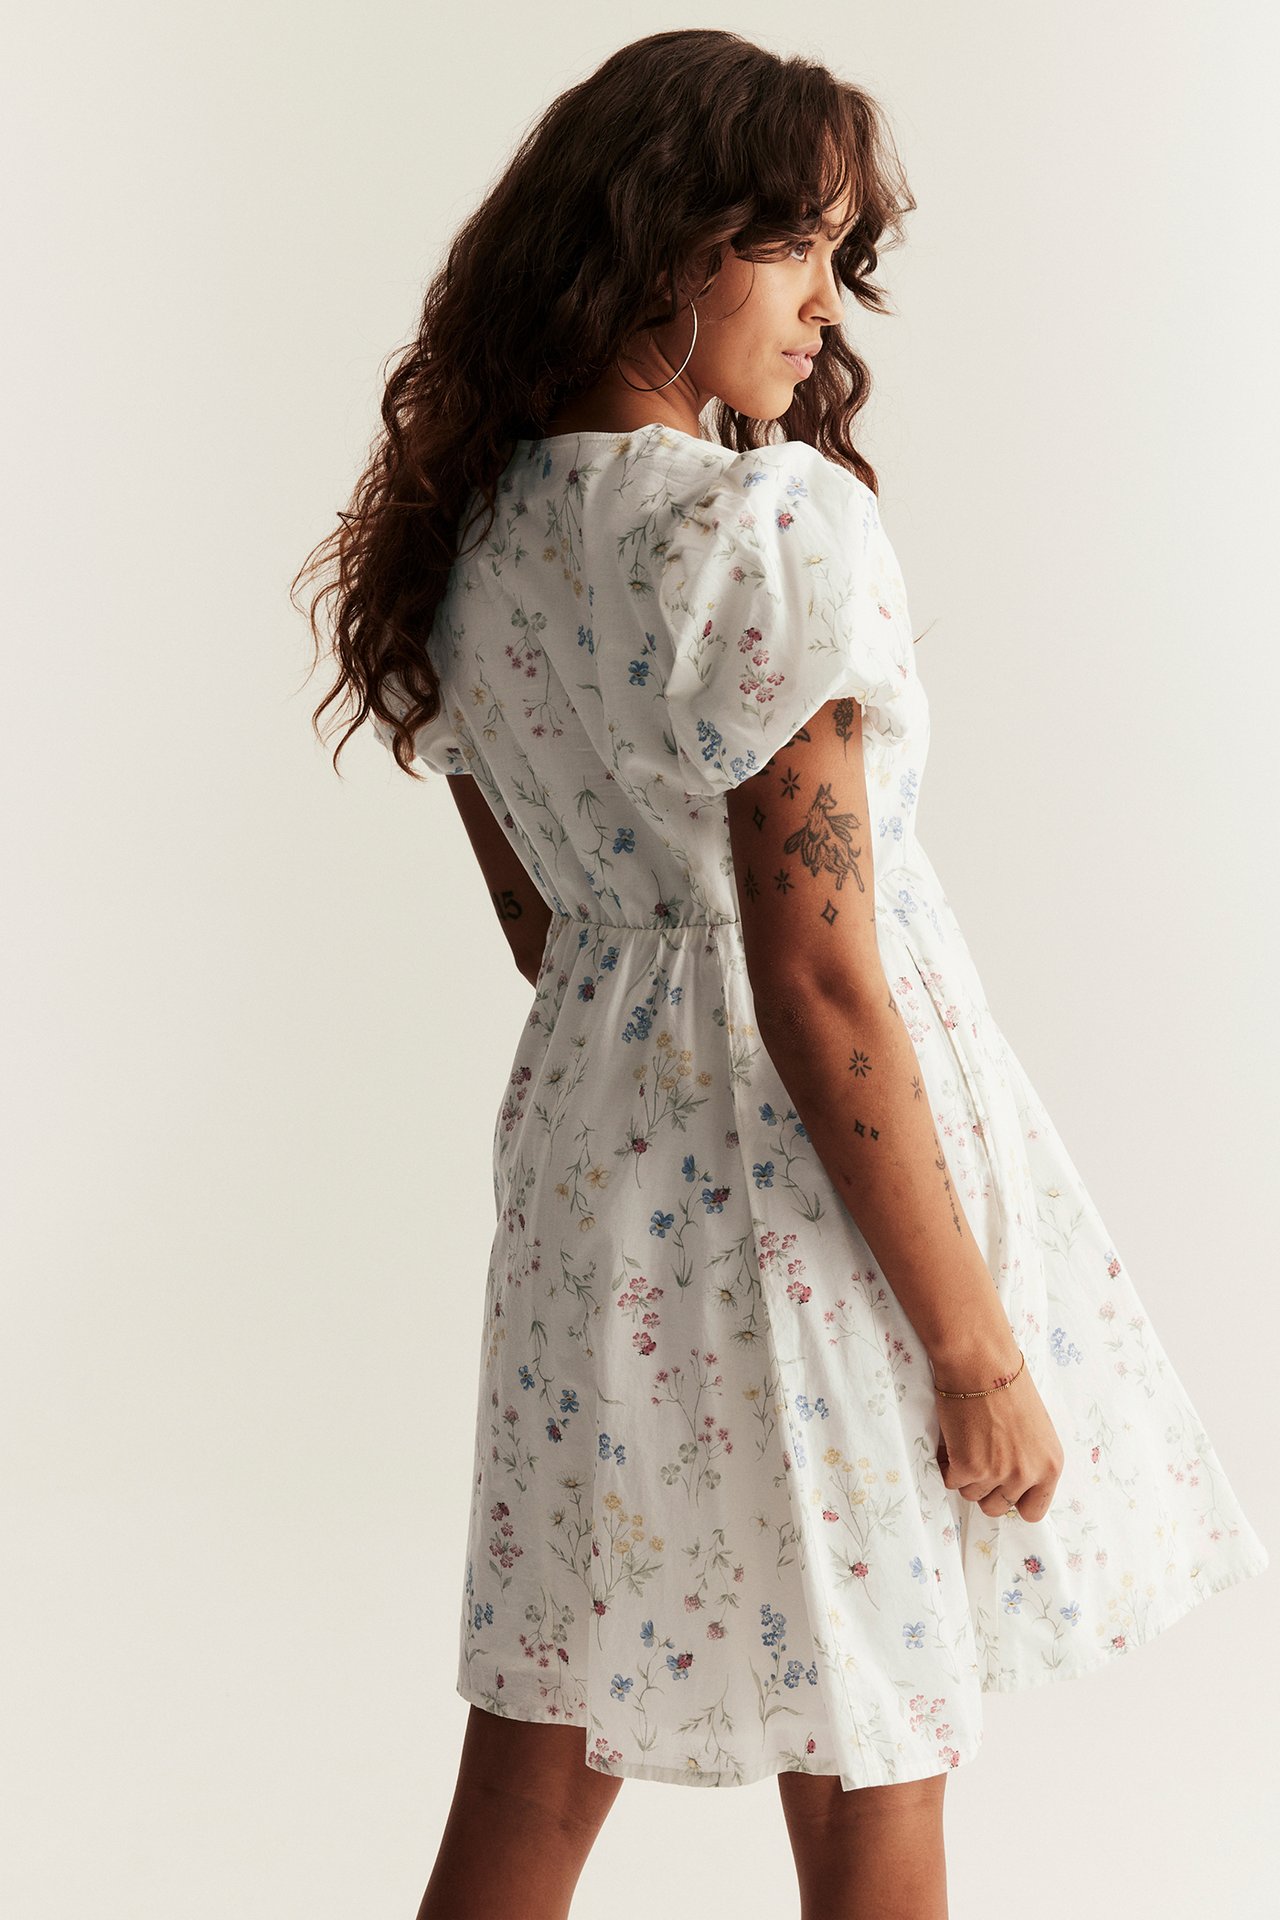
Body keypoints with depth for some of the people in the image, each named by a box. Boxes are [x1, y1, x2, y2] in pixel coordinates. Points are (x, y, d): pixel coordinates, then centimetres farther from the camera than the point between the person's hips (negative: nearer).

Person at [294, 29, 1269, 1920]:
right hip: (802, 1179, -7)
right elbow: (818, 980, -21)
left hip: (593, 1147, 7)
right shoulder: (775, 525, -19)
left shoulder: (476, 533, 5)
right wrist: (975, 1340, -14)